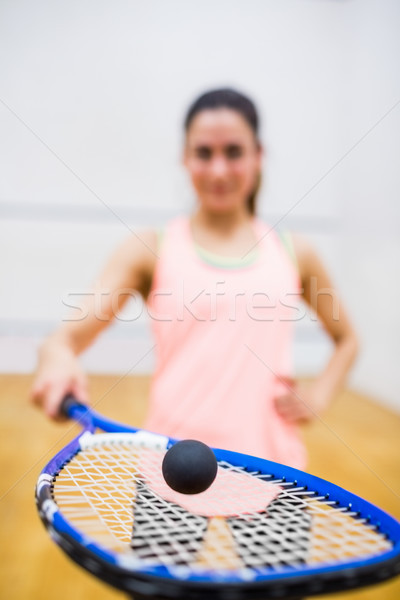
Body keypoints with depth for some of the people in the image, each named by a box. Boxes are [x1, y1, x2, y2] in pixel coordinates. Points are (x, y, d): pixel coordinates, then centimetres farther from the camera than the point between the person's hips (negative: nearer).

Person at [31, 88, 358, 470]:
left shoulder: (293, 253, 5)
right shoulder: (150, 249, -1)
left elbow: (346, 341, 18)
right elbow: (72, 333, -12)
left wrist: (318, 395, 2)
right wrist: (57, 356, -34)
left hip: (269, 459, 2)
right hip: (173, 460, -1)